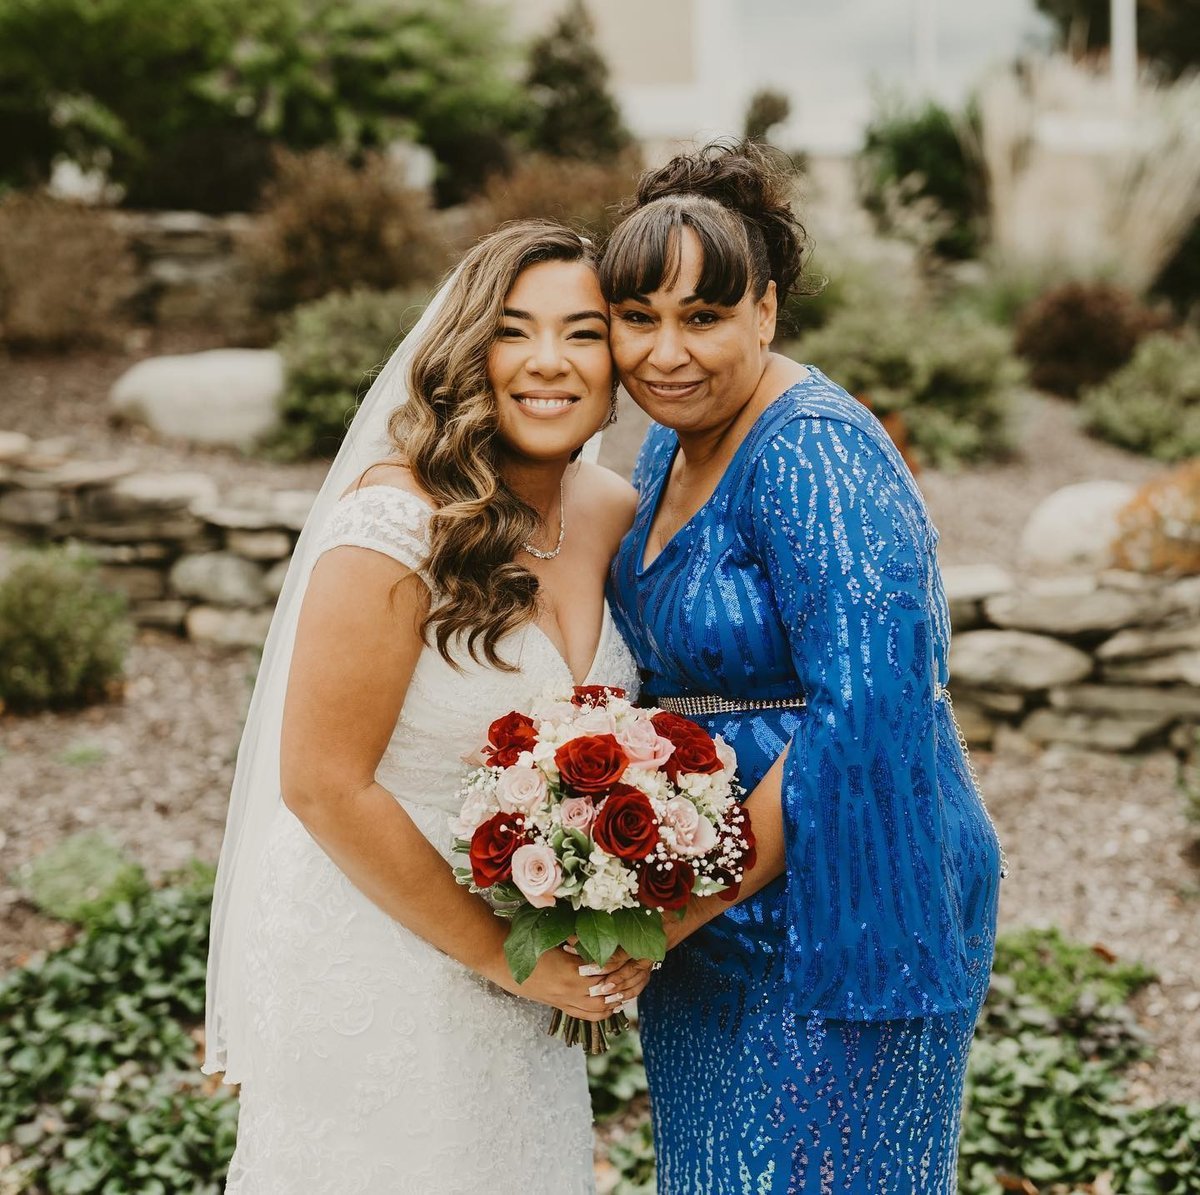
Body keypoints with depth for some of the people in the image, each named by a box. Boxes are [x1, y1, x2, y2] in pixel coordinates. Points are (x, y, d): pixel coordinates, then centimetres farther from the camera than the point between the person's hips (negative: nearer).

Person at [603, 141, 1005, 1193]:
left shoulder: (816, 455, -20)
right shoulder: (674, 440, 8)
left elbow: (866, 715, -28)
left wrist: (684, 905, -21)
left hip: (835, 914, -9)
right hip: (705, 922, 9)